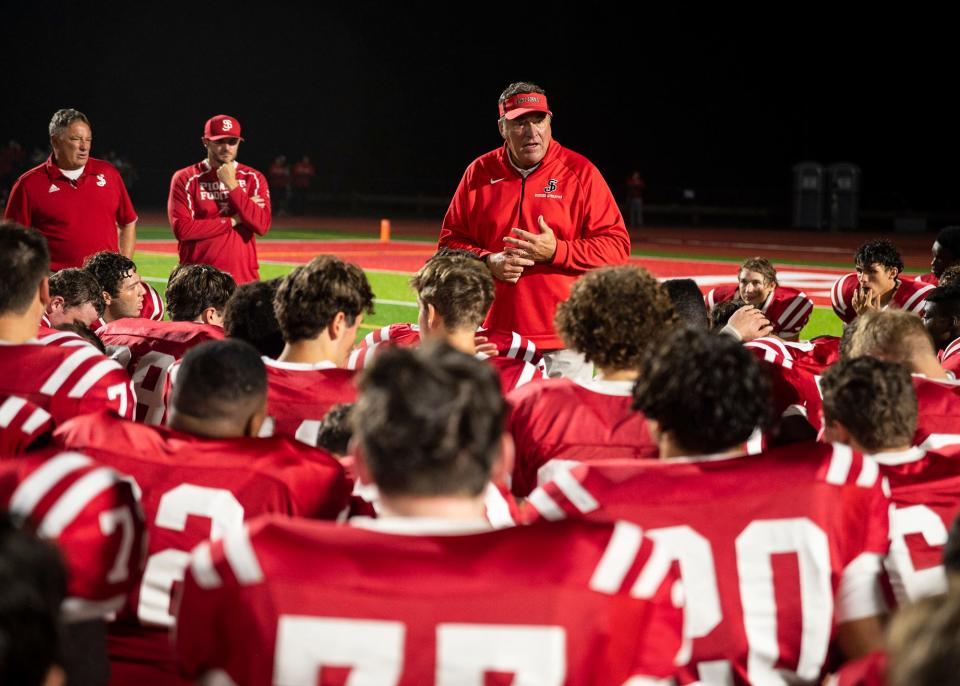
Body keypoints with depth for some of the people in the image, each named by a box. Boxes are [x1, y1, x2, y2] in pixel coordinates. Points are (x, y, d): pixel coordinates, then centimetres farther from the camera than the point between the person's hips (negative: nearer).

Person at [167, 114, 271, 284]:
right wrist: (232, 220, -7)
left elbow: (262, 226, -5)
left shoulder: (253, 178, 9)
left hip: (244, 277, 2)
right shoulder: (185, 179, 2)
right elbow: (181, 228, -10)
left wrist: (232, 185, -8)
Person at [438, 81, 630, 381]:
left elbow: (617, 246, -4)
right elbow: (451, 240, 12)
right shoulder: (479, 172, 8)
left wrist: (556, 251, -17)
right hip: (496, 336, 3)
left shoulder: (581, 172, -1)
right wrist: (488, 261, -8)